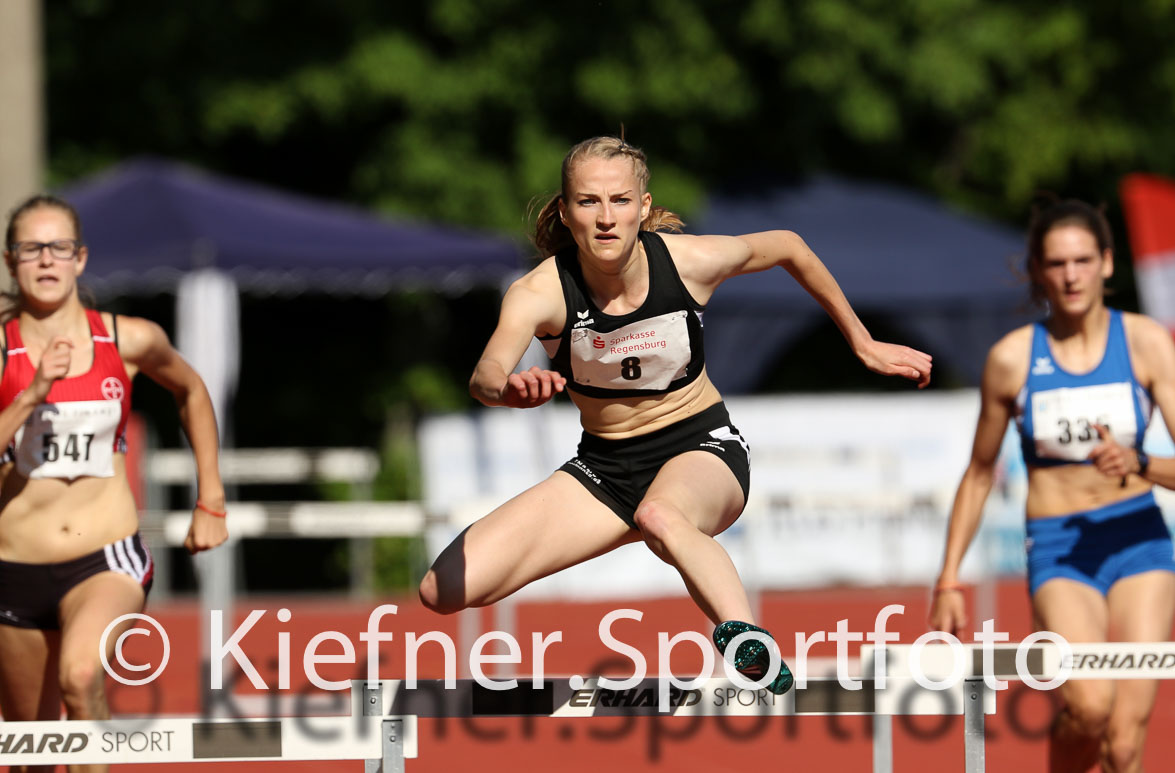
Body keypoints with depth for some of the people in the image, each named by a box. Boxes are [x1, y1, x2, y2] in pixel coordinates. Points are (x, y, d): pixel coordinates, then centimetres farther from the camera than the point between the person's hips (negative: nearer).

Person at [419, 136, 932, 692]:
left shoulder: (690, 262, -16)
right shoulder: (539, 292, -20)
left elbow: (789, 249, 6)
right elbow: (486, 374, -40)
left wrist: (863, 344, 13)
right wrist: (509, 388, -65)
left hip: (701, 447, -2)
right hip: (605, 463, 2)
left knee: (661, 516, -42)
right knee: (446, 590, -13)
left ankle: (758, 657, -62)